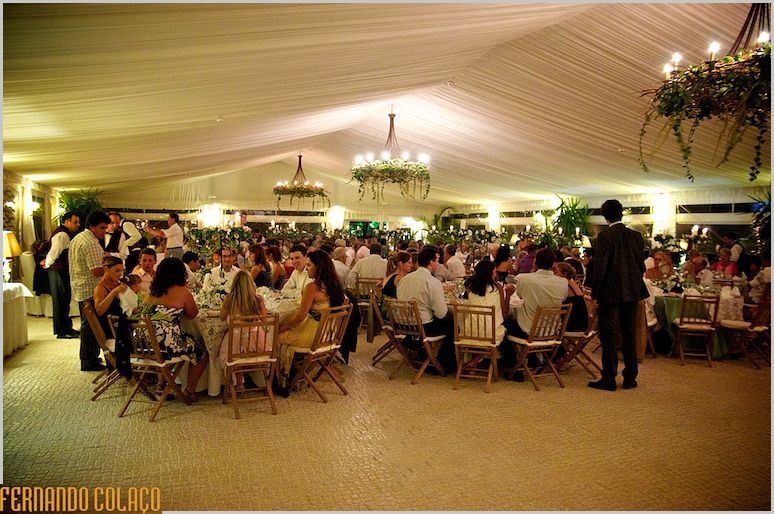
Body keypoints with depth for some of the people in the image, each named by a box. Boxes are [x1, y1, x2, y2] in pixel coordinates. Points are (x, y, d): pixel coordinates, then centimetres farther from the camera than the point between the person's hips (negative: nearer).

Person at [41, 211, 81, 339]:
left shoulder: (66, 234, 16)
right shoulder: (62, 235, -18)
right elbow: (53, 253, -20)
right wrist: (47, 265, -4)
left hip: (63, 272, 10)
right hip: (59, 272, -10)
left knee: (64, 300, 16)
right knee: (61, 301, -4)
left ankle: (66, 328, 25)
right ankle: (62, 331, 2)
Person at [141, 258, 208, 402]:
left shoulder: (151, 291, 10)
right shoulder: (182, 292, -8)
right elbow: (192, 315, 4)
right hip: (168, 346, -7)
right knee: (201, 350, 17)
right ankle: (189, 391, 22)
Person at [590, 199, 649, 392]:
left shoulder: (605, 235, -12)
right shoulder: (636, 236, 4)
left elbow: (600, 267, -15)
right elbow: (641, 265, 8)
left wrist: (594, 293, -9)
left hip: (610, 293, -5)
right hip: (632, 291, 6)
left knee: (608, 336, 1)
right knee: (629, 335, 13)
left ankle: (609, 379, 5)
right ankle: (630, 378, 20)